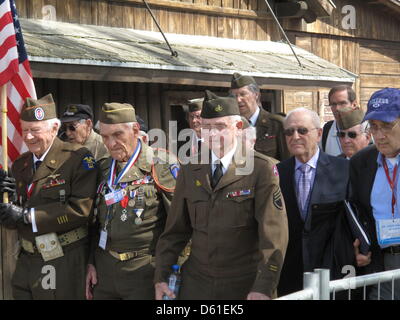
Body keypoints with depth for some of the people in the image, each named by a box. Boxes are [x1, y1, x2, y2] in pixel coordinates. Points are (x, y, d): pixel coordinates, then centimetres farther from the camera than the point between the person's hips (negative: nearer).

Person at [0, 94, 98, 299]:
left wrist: (26, 215, -18)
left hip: (64, 264, -6)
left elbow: (80, 209, -19)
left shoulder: (77, 158, -9)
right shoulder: (19, 165, 13)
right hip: (27, 260, 6)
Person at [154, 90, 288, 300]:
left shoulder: (261, 169, -7)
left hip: (246, 286, -3)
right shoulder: (189, 171, 8)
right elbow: (176, 229, 10)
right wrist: (161, 276, 3)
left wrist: (264, 287, -20)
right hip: (197, 283, 4)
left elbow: (273, 232, -13)